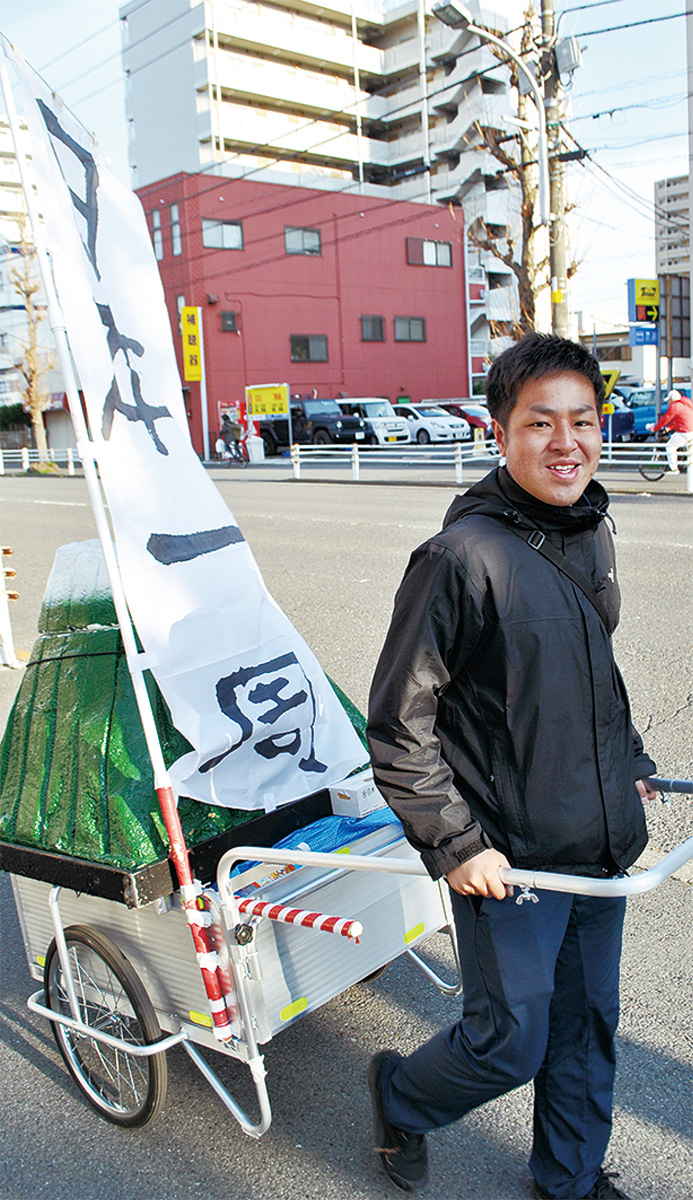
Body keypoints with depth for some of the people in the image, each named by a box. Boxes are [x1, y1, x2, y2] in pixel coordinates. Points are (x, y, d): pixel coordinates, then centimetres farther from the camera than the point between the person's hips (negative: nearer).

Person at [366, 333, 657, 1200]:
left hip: (602, 842, 7)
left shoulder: (591, 532, 4)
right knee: (510, 1044, 6)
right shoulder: (462, 557, -20)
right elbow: (398, 723, -17)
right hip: (510, 856, -7)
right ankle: (400, 1097, 38)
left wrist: (628, 761, 21)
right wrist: (453, 843, -17)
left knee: (588, 1024, 20)